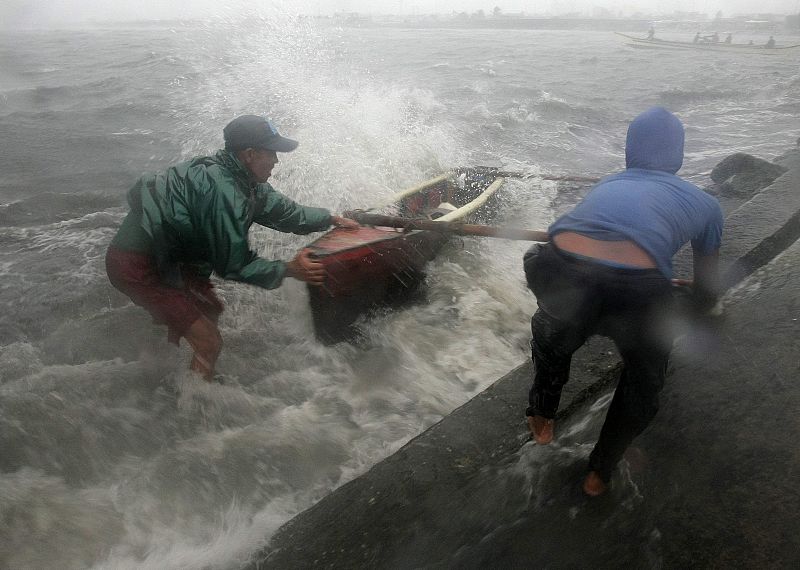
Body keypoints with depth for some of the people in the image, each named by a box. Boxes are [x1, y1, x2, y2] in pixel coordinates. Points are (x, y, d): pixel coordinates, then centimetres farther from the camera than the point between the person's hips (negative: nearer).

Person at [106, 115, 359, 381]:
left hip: (163, 254, 10)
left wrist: (331, 219, 17)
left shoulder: (243, 179, 2)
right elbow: (232, 264, -21)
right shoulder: (222, 190, -28)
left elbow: (283, 210, 14)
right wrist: (288, 269, -17)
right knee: (209, 342, -8)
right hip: (136, 266, -10)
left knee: (211, 308, 25)